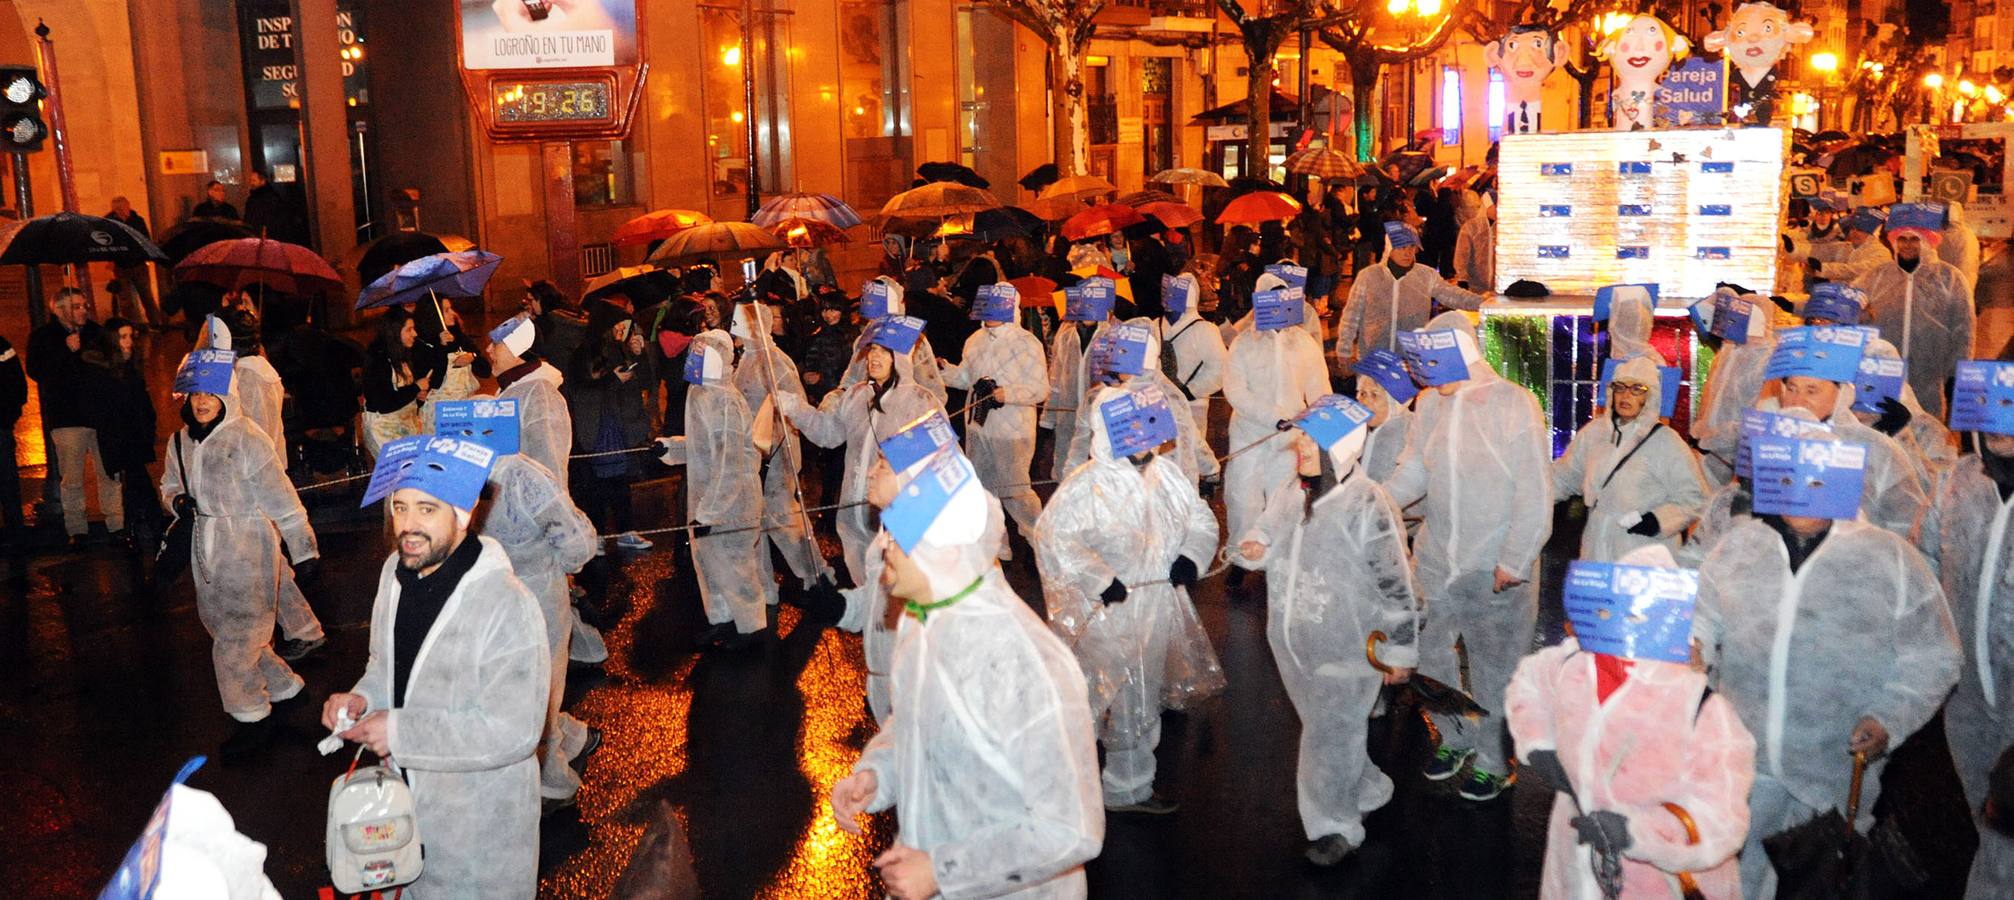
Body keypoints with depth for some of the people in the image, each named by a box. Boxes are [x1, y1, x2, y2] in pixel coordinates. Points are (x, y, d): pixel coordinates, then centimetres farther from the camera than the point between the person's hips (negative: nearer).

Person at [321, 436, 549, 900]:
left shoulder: (507, 606, -29)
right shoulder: (396, 570, -3)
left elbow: (513, 732, -29)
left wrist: (400, 731, -27)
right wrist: (363, 699, -7)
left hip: (480, 815, -7)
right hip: (407, 792, 7)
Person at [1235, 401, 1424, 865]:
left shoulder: (1367, 506, -23)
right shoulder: (1290, 496, -2)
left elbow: (1395, 584, -17)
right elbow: (1268, 530, 19)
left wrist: (1400, 650, -11)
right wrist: (1254, 546, -6)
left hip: (1346, 649, -7)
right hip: (1293, 644, 7)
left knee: (1331, 737, 5)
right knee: (1324, 728, 23)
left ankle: (1336, 825, 25)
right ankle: (1367, 792, 46)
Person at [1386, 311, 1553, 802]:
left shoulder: (1514, 403, -13)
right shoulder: (1431, 404, 2)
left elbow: (1535, 491, -13)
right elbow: (1413, 472, 4)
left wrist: (1514, 560, -16)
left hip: (1495, 570, -5)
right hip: (1437, 559, 5)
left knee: (1493, 667, 9)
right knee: (1428, 653, 14)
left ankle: (1491, 758, 29)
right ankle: (1455, 737, 38)